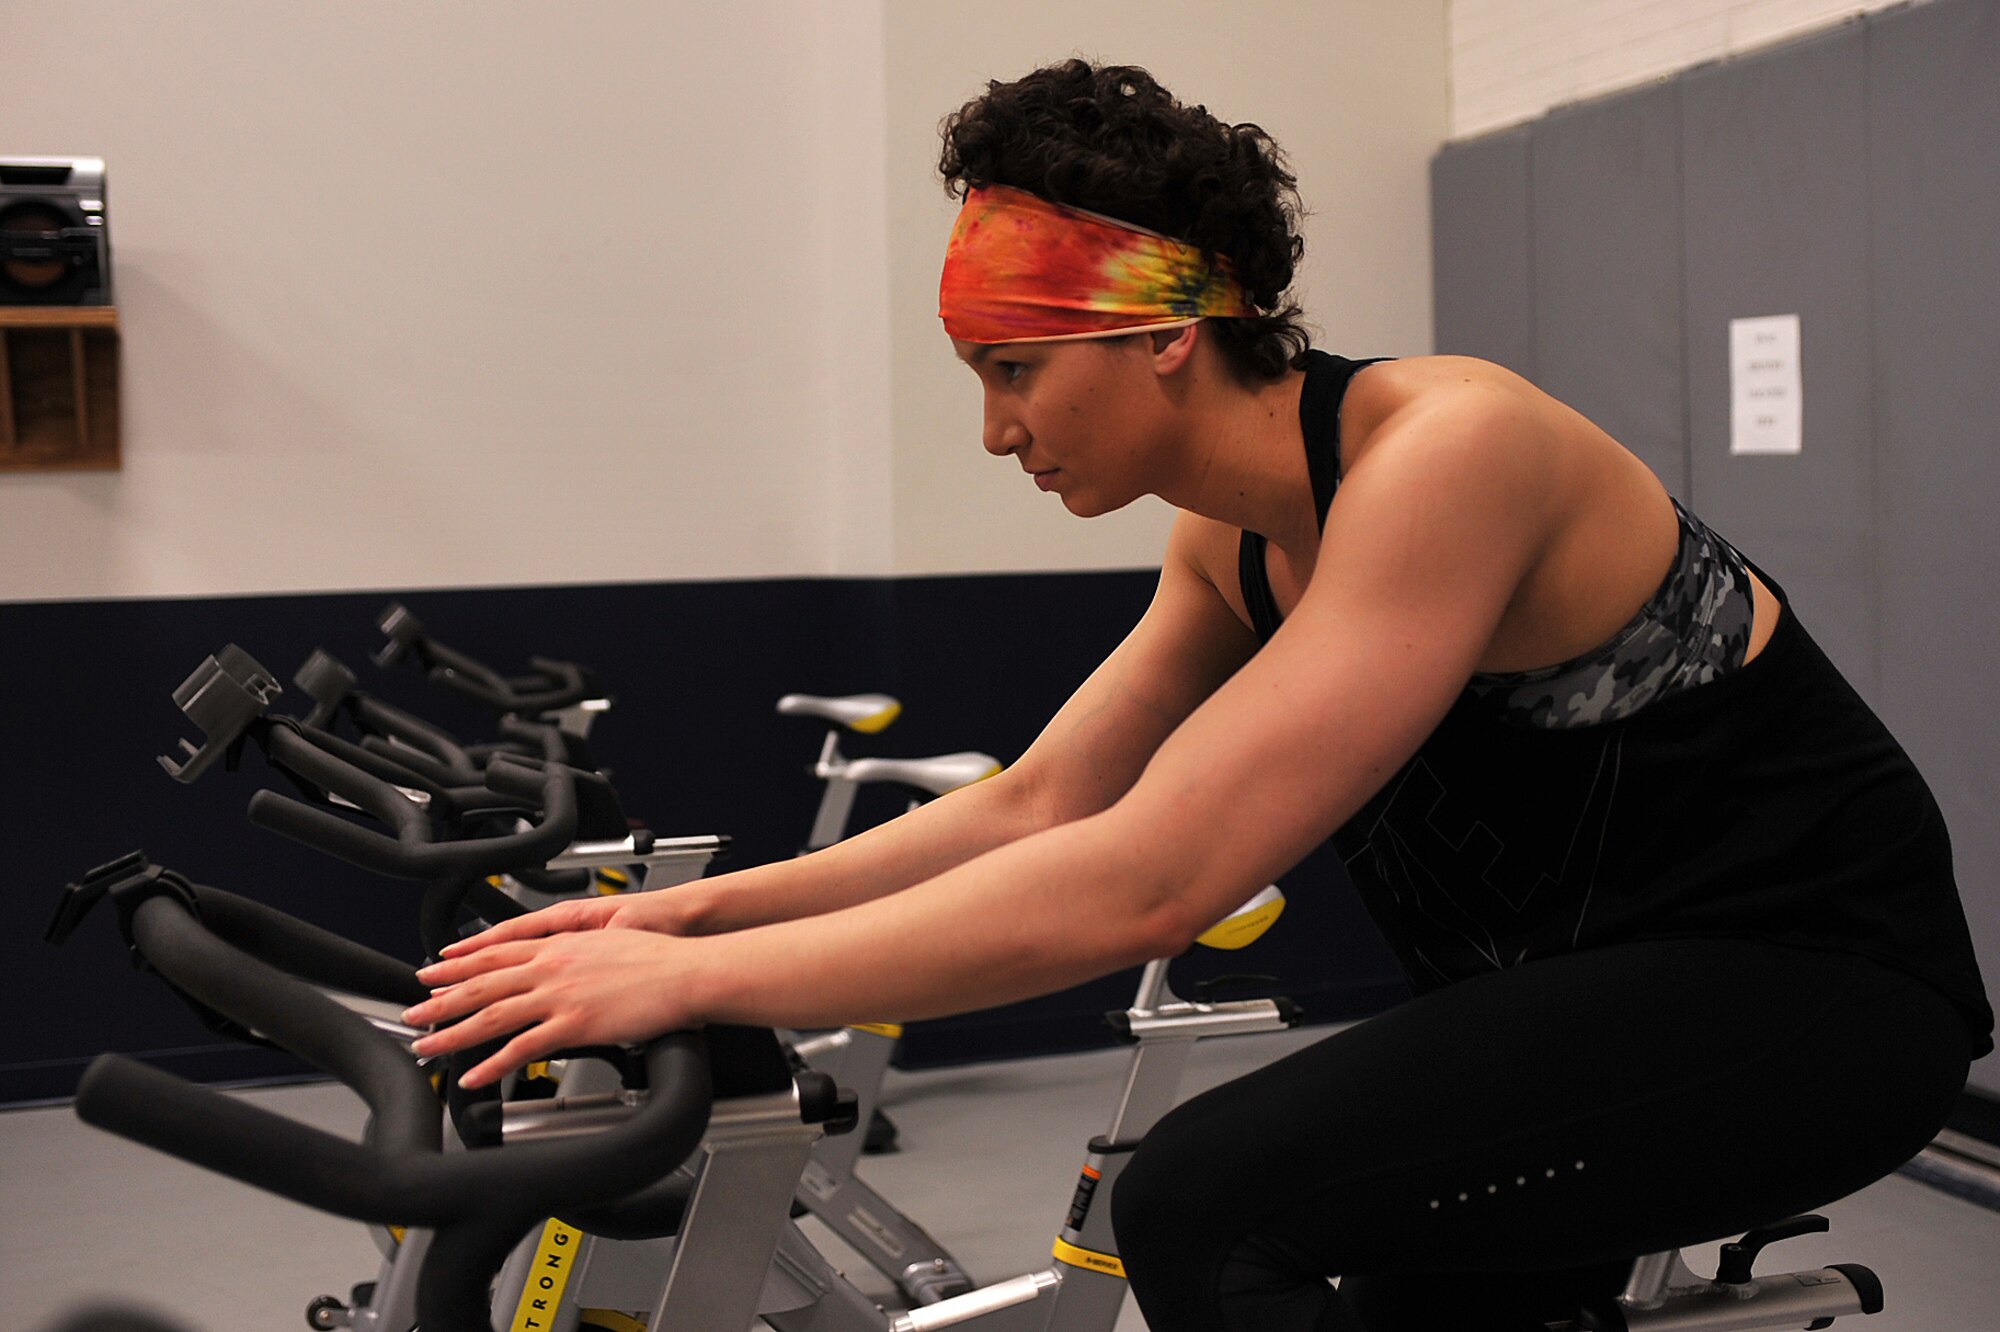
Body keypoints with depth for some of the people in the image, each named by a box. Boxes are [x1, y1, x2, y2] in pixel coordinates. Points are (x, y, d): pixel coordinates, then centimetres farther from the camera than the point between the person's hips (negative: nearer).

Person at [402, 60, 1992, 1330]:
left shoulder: (1443, 451, -25)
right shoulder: (1233, 539, 3)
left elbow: (1143, 881, -32)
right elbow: (1036, 807, 6)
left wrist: (696, 981, -29)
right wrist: (698, 910, -2)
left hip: (1805, 984, -9)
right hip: (1580, 981, 9)